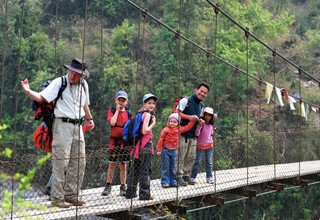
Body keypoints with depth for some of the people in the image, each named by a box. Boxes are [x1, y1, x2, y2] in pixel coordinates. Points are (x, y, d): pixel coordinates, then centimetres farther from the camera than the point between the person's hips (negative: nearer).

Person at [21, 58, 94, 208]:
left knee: (79, 162, 8)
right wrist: (28, 91, -31)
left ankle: (71, 195, 19)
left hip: (77, 126, 7)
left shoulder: (84, 85, 11)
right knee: (61, 162, -7)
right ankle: (57, 198, 1)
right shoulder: (59, 83, -8)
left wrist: (89, 119, 27)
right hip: (62, 125, -7)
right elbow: (41, 97, -16)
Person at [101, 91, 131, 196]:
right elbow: (112, 122, -17)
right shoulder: (112, 111, 2)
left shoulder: (128, 113, 8)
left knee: (123, 165, 6)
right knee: (112, 165, 4)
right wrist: (117, 110, -9)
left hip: (125, 142, 2)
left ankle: (123, 186, 14)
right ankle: (108, 186, 15)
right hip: (114, 141, -1)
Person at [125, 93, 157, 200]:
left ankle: (130, 192, 22)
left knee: (135, 169, 14)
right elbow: (144, 131, -19)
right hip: (146, 144, -9)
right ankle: (144, 194, -1)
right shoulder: (148, 114, -10)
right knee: (145, 170, -4)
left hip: (138, 144, 9)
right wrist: (153, 124, -7)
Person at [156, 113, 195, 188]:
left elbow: (187, 127, 17)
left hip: (174, 150, 5)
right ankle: (165, 182, 1)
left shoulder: (179, 129, 5)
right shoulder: (166, 130, -10)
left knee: (173, 167, 9)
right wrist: (159, 149, -10)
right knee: (165, 167, -2)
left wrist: (192, 121, 10)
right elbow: (161, 140, -9)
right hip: (166, 150, -5)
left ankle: (173, 181, 16)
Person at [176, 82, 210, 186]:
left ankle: (186, 176, 19)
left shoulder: (201, 106, 17)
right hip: (183, 133, -8)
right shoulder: (186, 101, -8)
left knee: (191, 157, 9)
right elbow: (177, 113, -13)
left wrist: (200, 121, 4)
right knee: (180, 156, -6)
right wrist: (189, 117, -22)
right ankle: (179, 176, 0)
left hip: (193, 135, 8)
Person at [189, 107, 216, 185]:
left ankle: (209, 178, 14)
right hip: (200, 146, -4)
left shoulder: (211, 125, 4)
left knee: (209, 162, 7)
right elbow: (197, 134, -21)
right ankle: (192, 178, 3)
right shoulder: (201, 123, -12)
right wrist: (199, 126, -31)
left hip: (209, 146, 4)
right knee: (197, 162, -3)